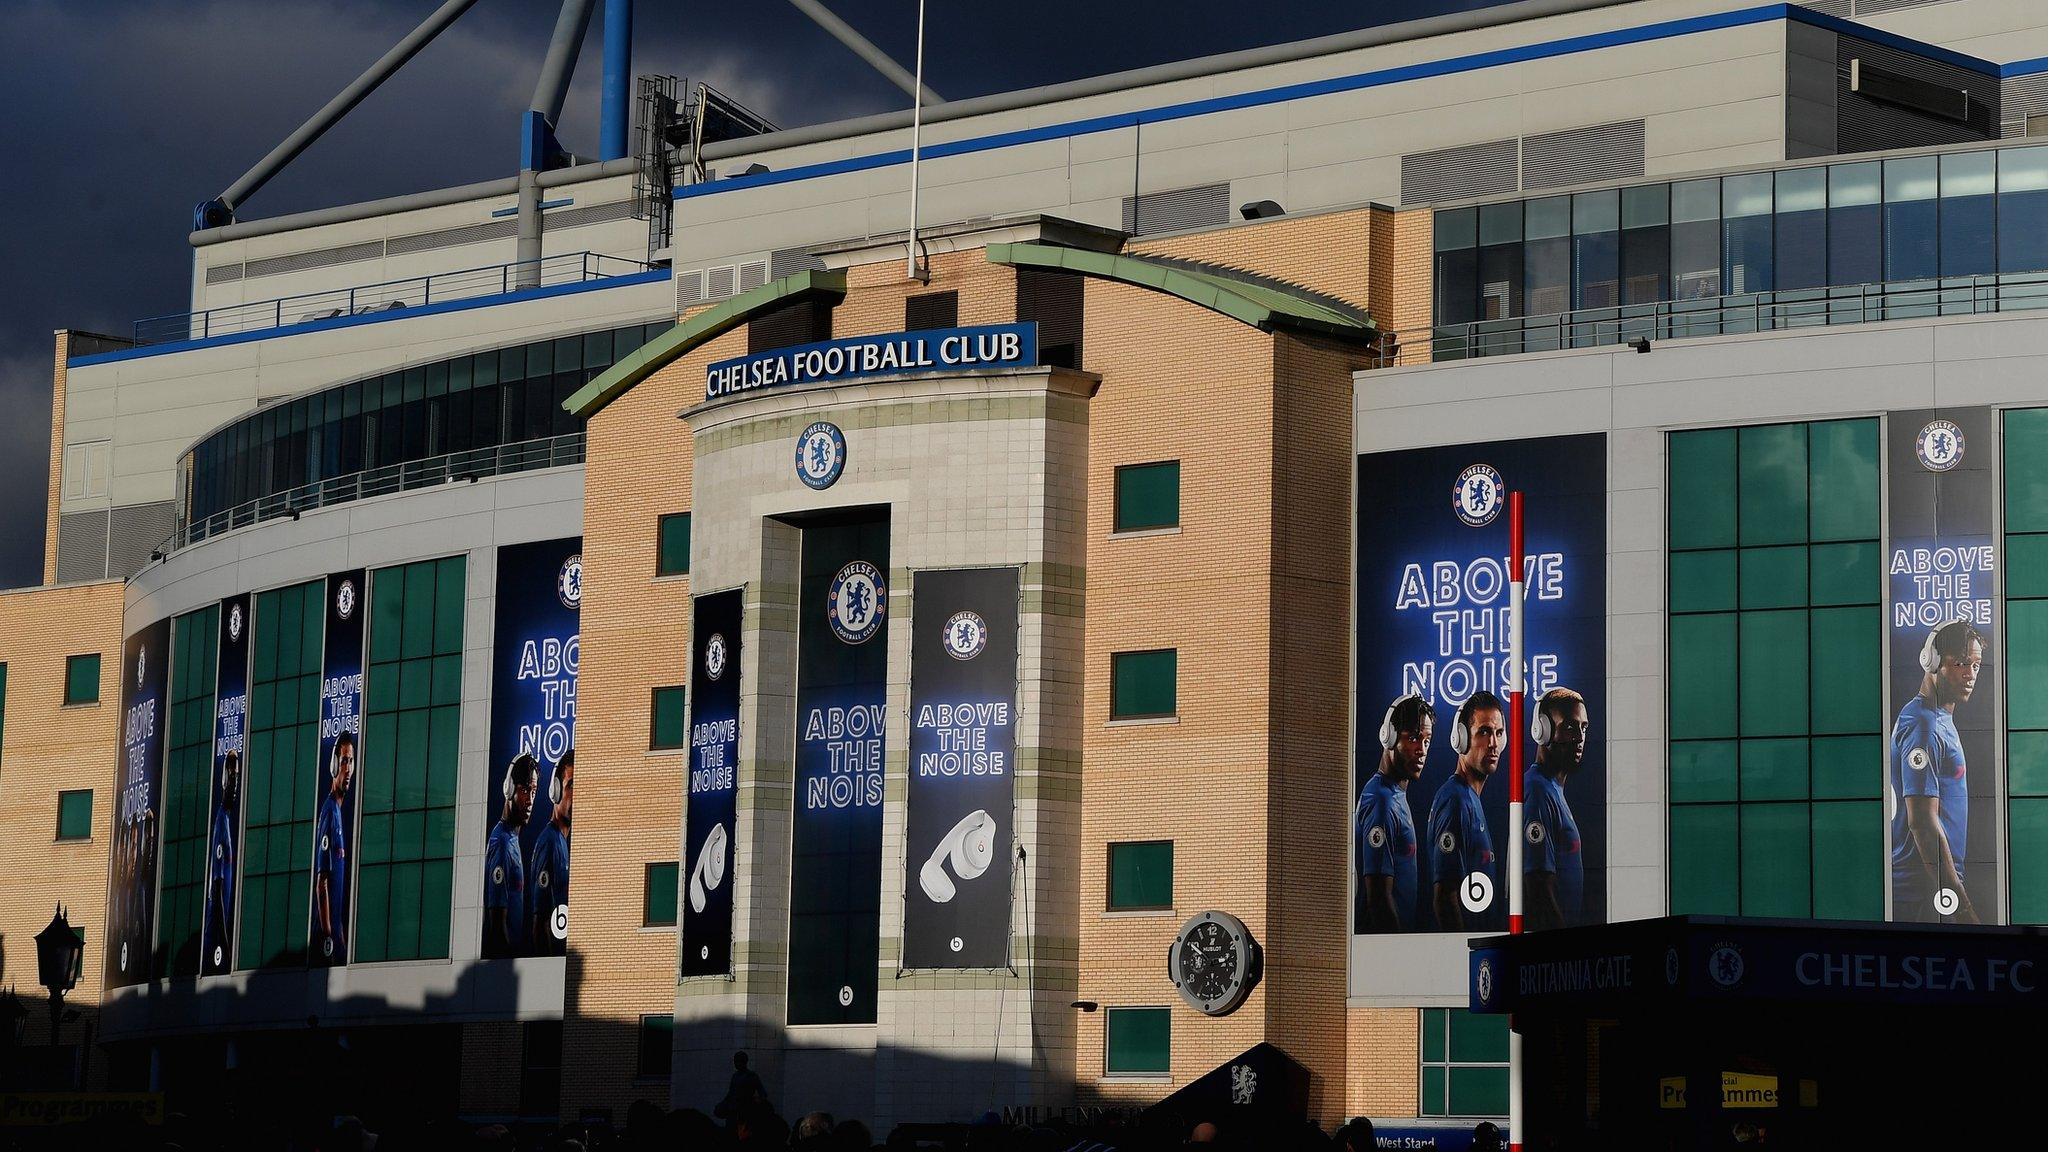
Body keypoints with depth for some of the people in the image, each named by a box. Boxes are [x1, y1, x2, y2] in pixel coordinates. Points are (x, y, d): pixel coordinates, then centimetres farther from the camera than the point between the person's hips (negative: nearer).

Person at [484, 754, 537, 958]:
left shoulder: (513, 838, 15)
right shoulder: (501, 842, -15)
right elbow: (498, 923, -18)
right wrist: (511, 956, -17)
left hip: (514, 952, 9)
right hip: (502, 956, -9)